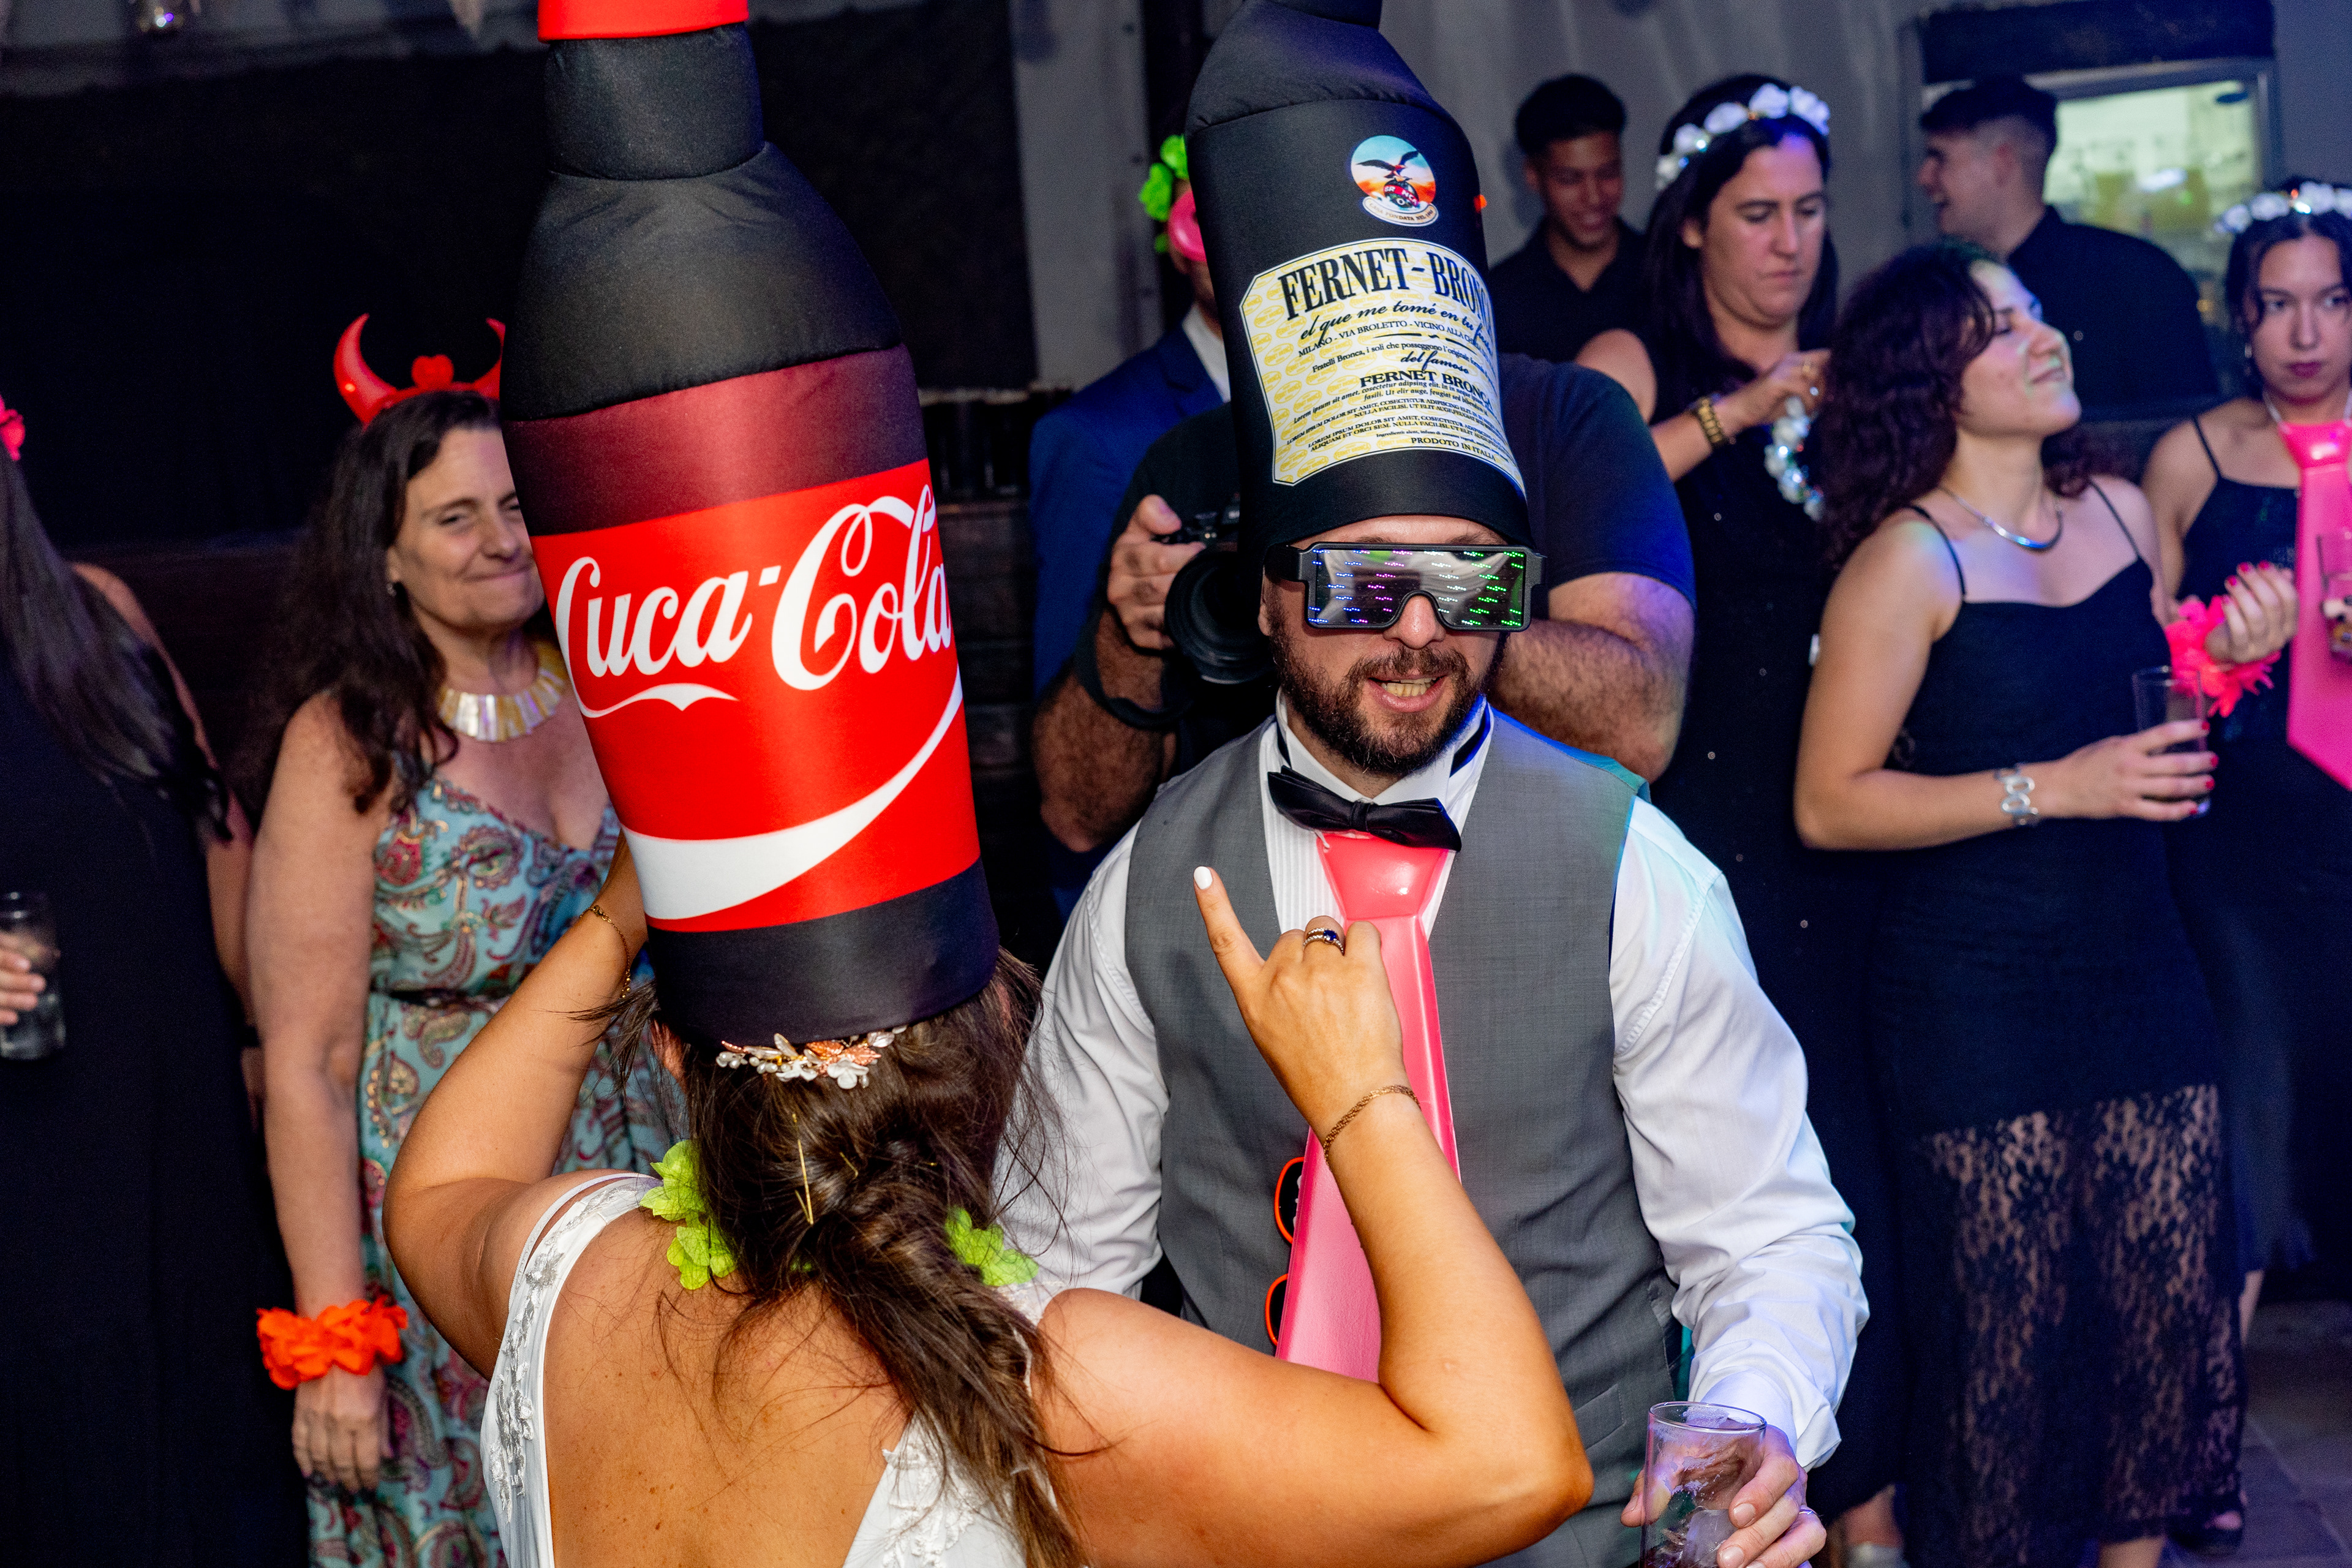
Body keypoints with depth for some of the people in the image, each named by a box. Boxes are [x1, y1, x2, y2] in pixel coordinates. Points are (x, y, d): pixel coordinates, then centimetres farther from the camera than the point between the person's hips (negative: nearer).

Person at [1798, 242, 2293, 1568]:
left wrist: (2233, 662, 1)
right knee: (2008, 1328, 1)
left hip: (2142, 971, 6)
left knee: (2172, 1305, 8)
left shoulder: (2123, 512, 8)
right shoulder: (1911, 561, -11)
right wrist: (2050, 789, -18)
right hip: (1979, 999, -6)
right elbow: (1831, 804, -14)